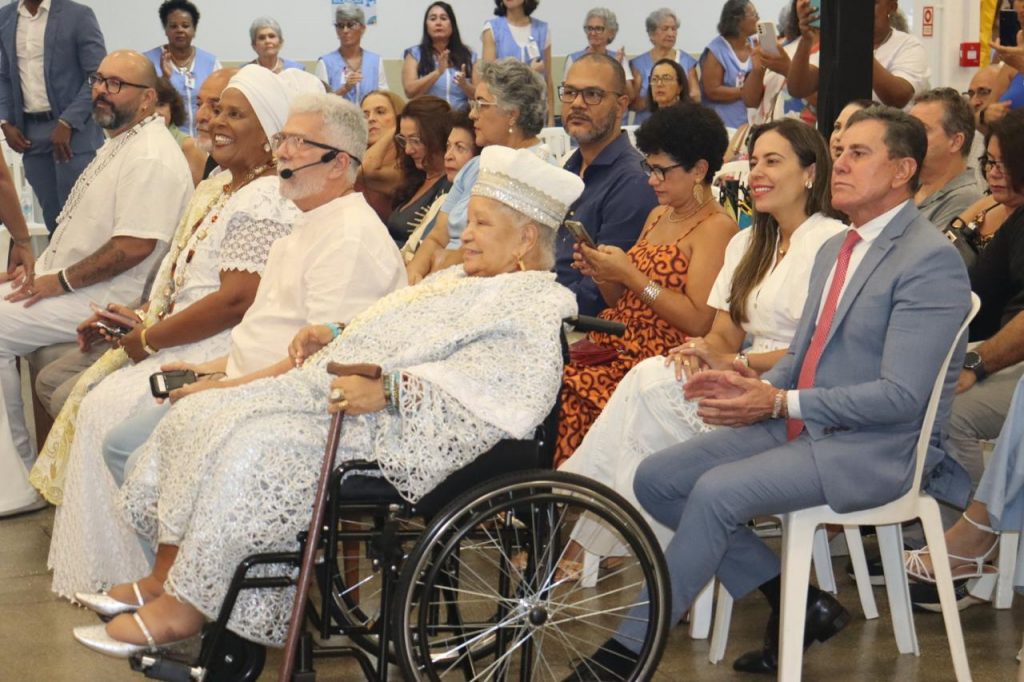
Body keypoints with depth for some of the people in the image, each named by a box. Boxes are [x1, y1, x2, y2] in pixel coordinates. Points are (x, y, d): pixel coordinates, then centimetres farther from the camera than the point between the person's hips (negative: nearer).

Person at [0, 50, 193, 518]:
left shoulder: (150, 159, -18)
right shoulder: (120, 145, 17)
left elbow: (134, 247, -26)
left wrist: (61, 281, -18)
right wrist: (41, 268, 9)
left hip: (101, 301, -11)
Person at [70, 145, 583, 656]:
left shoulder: (538, 307, -6)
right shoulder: (459, 279, 26)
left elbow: (486, 381, -23)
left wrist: (388, 389, -31)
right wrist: (334, 337, 14)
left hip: (405, 428, -10)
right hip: (333, 394, 11)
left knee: (252, 445, -27)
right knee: (199, 414, -1)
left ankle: (185, 606, -17)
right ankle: (170, 573, -2)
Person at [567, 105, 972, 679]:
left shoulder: (931, 260, -14)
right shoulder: (834, 249, 16)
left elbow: (901, 395, -21)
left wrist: (779, 402, -21)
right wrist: (758, 385, -3)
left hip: (875, 449, -9)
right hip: (801, 424, 9)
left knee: (716, 491, -27)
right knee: (656, 480, -2)